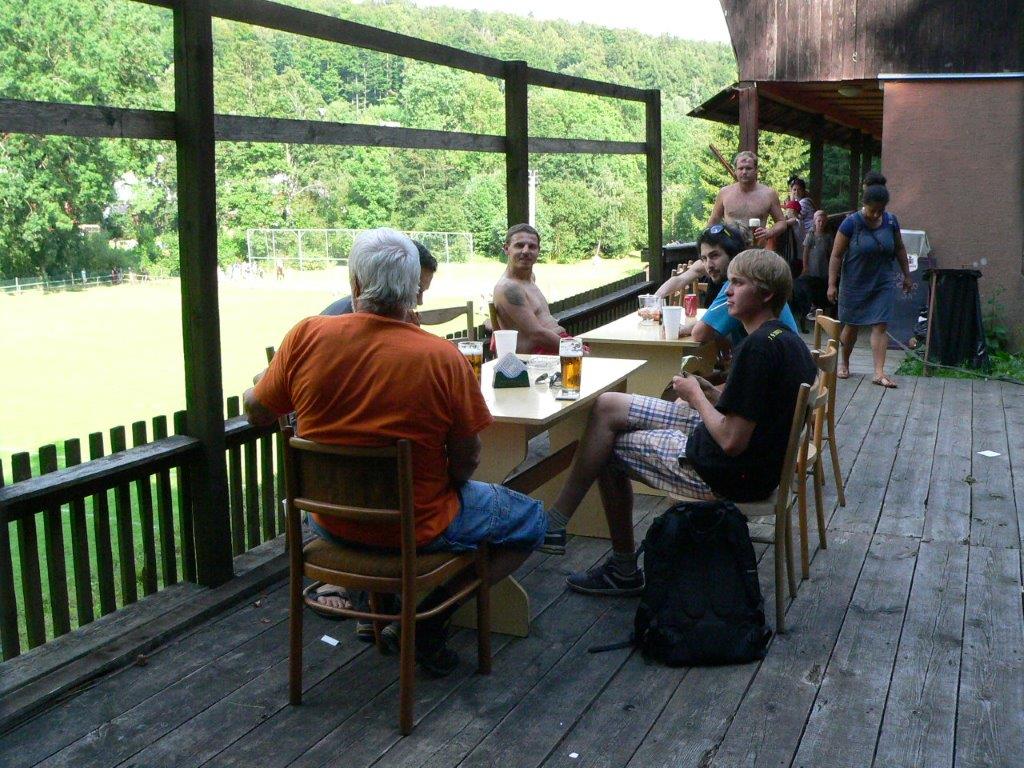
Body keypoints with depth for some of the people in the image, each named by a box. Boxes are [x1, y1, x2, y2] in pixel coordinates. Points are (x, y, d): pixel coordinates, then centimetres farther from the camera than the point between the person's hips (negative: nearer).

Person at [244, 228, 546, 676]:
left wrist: (251, 390, 24)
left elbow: (257, 412, 0)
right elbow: (465, 461, -14)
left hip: (330, 522, 5)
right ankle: (430, 617, 5)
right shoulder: (443, 357, -22)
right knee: (531, 520, 16)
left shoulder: (307, 335, -14)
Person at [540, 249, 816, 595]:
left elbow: (732, 442, -26)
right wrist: (711, 393, 4)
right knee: (608, 405, 8)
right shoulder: (789, 339, 6)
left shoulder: (758, 346, -24)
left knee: (607, 449, 6)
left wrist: (696, 396, -9)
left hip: (729, 473, -10)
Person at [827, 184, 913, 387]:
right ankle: (844, 363, 32)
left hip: (883, 283, 2)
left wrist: (907, 276, 14)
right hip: (855, 284, -2)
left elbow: (899, 249, 12)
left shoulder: (891, 221, -2)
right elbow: (836, 255, -12)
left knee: (880, 325, -5)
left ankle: (879, 372, -7)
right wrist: (832, 284, -15)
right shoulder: (851, 223, -14)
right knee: (852, 325, 10)